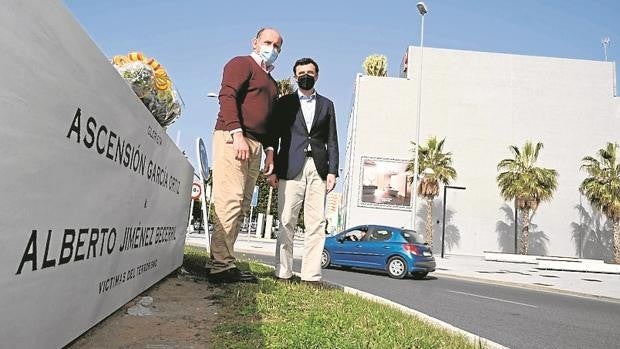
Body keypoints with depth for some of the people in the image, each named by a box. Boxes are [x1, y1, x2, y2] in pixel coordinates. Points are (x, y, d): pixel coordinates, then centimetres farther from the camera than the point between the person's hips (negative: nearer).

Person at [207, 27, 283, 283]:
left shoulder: (271, 82, 29)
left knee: (241, 207, 2)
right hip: (232, 138, -8)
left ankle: (221, 262, 5)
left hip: (254, 145, 8)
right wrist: (236, 133, -21)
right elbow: (227, 96, -10)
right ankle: (221, 264, -14)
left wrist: (269, 150, 15)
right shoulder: (242, 64, 5)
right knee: (230, 201, -15)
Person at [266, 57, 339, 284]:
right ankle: (283, 273, 3)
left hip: (318, 169, 2)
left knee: (316, 224, -4)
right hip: (290, 168, -1)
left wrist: (332, 171, 2)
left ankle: (311, 275, -1)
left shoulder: (326, 104, 19)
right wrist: (272, 170, -1)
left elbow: (332, 141, 14)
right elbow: (273, 137, 8)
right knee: (286, 223, -3)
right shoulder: (284, 103, 14)